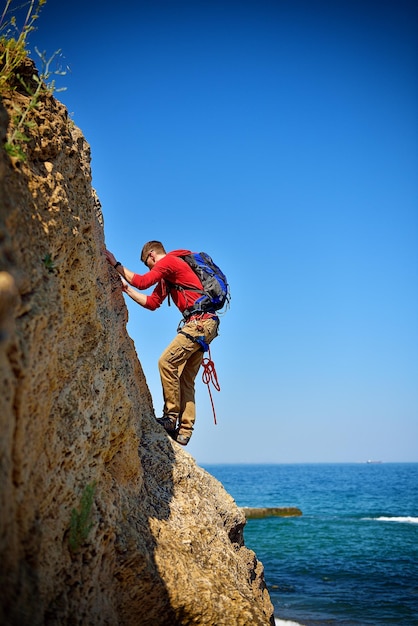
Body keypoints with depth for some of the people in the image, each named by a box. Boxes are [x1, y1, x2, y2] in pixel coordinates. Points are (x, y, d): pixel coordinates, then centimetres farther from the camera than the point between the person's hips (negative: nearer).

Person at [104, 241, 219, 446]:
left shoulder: (169, 261, -3)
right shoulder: (166, 277, 27)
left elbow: (142, 282, -12)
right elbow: (152, 303, 25)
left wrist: (116, 264, -3)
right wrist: (126, 289, 25)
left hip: (200, 321, -10)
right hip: (204, 324, 10)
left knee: (167, 362, -15)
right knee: (186, 379, 8)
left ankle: (171, 417, -11)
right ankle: (184, 431, 8)